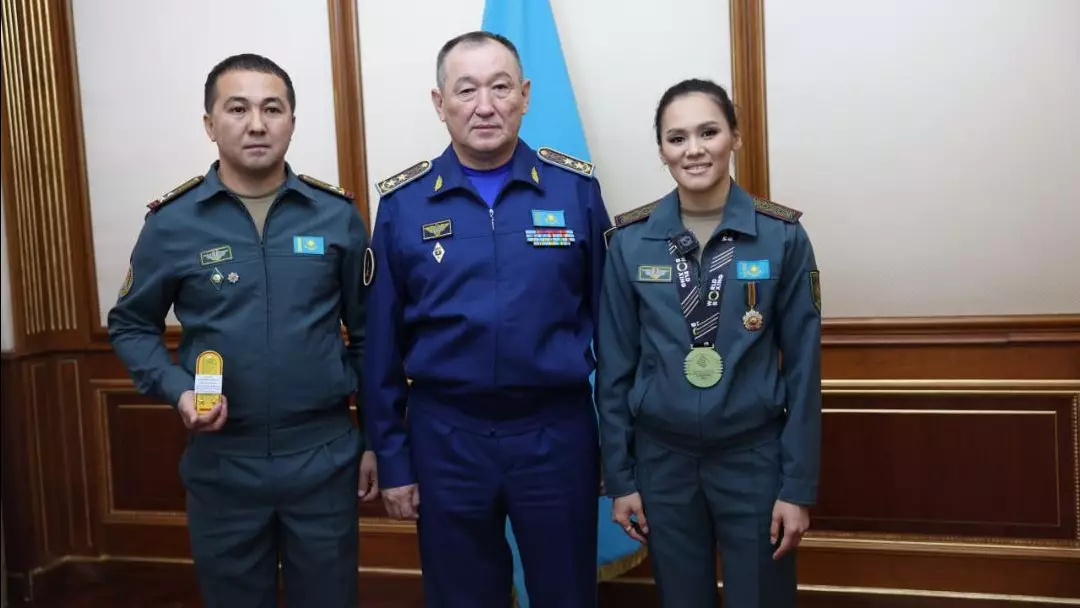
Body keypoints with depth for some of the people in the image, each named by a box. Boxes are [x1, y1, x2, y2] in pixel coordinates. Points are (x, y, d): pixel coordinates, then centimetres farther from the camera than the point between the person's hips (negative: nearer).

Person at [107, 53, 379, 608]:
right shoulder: (171, 222, -3)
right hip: (221, 462, 0)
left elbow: (368, 333, 4)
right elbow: (130, 326, 7)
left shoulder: (338, 215, -2)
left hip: (325, 456, 0)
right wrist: (178, 391, -11)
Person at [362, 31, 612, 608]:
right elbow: (382, 344, 1)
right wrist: (392, 459, 3)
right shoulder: (401, 202, -2)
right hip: (446, 435, 1)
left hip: (557, 431, 0)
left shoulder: (577, 188, -3)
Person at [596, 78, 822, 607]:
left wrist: (798, 485, -6)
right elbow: (615, 368, 0)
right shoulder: (628, 241, -5)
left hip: (753, 456, -1)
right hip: (662, 458, 1)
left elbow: (803, 367, -4)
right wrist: (619, 477, 1)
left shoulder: (783, 237, -7)